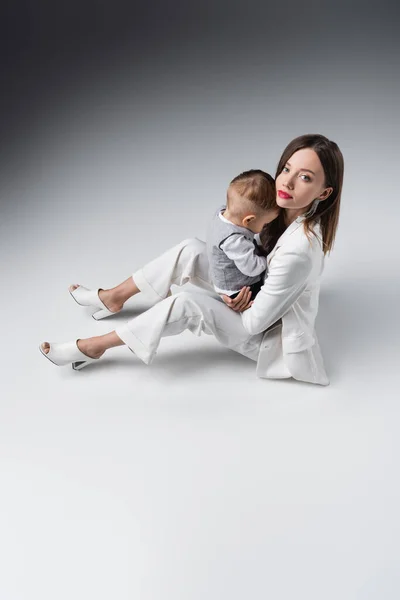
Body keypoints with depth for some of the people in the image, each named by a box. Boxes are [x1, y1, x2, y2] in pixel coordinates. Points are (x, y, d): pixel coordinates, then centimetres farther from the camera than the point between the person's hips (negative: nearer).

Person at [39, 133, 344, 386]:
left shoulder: (297, 251, -38)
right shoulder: (290, 211, -11)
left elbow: (256, 321, -29)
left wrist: (229, 301, -8)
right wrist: (234, 293, -14)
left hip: (270, 335, -8)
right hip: (259, 298, 8)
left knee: (184, 305, -25)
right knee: (191, 250, -4)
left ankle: (93, 347, -7)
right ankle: (113, 297, 12)